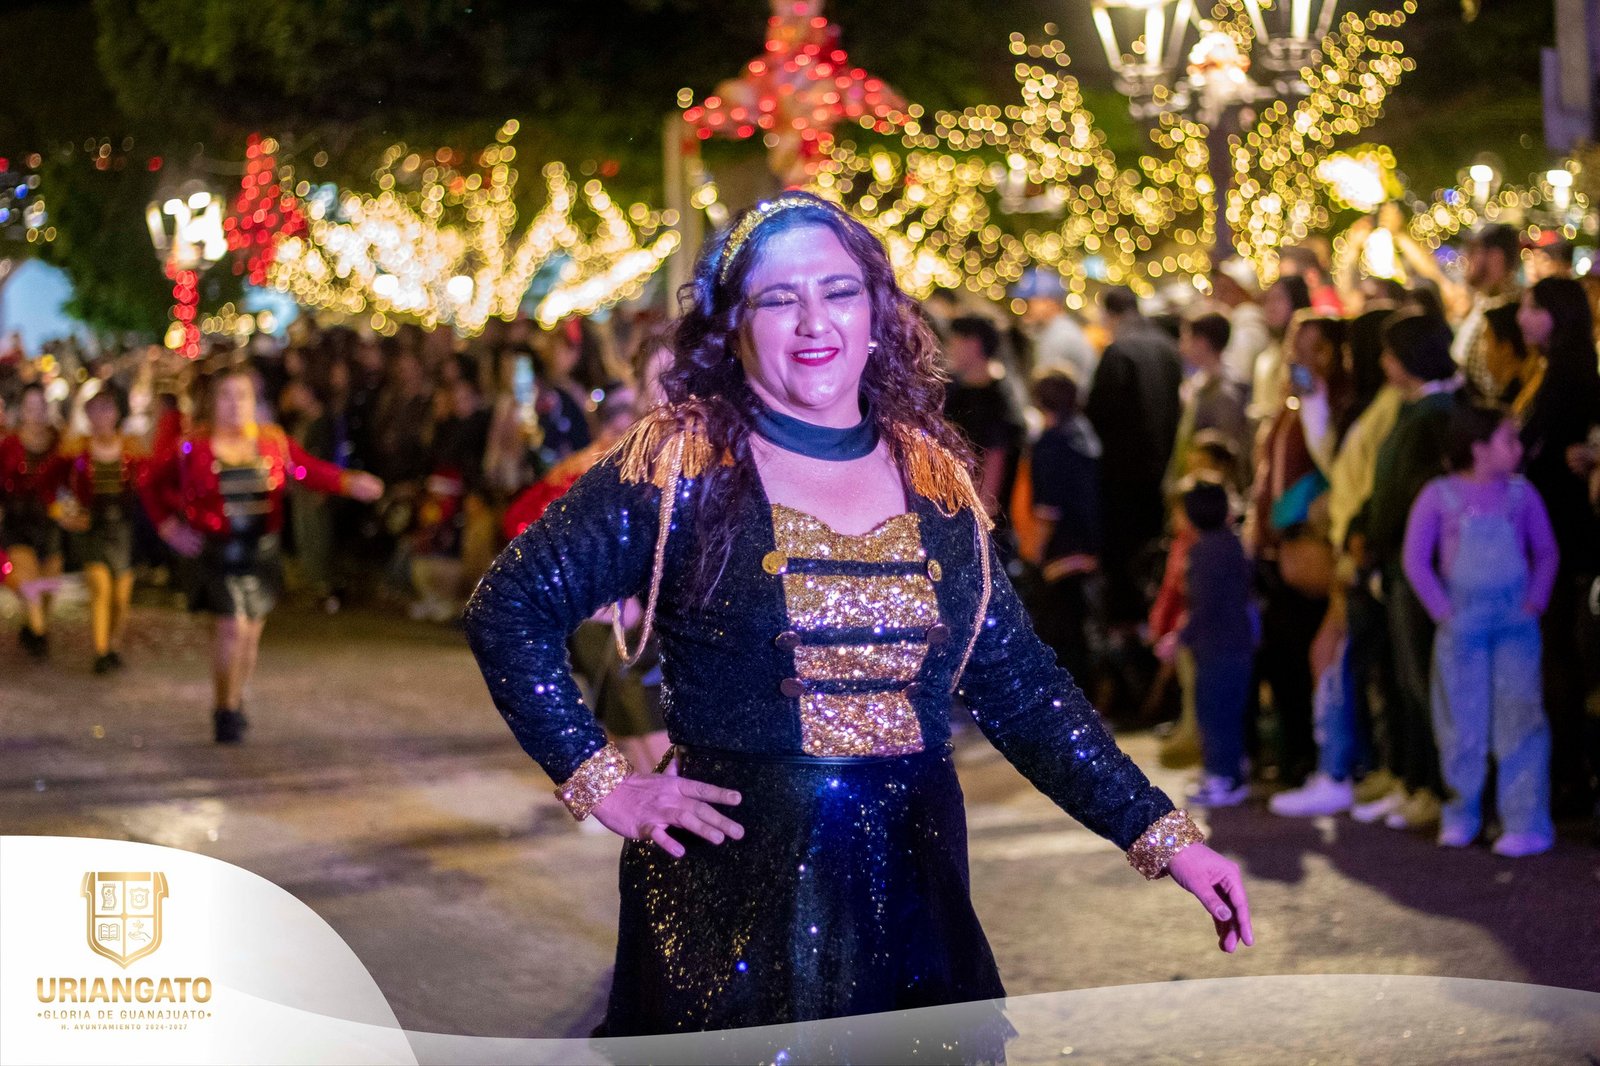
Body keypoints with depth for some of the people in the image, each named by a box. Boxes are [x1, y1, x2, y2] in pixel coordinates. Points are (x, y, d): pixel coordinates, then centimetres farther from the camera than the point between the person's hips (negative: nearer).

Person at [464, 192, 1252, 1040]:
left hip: (911, 889, 4)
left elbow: (1020, 688, 7)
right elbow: (509, 609, -3)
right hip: (735, 904, -3)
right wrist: (602, 783, -8)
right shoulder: (680, 469, -5)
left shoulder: (933, 478, 7)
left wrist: (1164, 836, 1)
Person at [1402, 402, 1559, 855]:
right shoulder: (1439, 496, -2)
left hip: (1515, 619, 1)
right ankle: (1461, 817, 20)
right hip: (1461, 625, -1)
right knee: (1462, 720, 4)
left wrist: (1535, 601, -4)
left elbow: (1546, 552, 8)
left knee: (1519, 716, -6)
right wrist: (1442, 610, -8)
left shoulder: (1521, 494, 4)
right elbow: (1416, 560, -2)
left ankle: (1527, 823, -4)